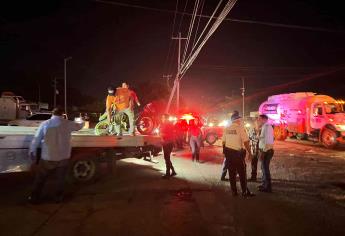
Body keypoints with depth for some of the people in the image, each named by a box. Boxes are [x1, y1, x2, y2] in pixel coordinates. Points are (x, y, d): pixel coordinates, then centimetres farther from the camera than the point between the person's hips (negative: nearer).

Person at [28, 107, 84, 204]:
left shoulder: (45, 124, -6)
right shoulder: (68, 123, -3)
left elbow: (36, 139, -2)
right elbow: (78, 126, 17)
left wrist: (32, 150, 11)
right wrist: (82, 123, 40)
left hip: (48, 157, -1)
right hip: (63, 157, 1)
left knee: (40, 178, 16)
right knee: (61, 179, 16)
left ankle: (35, 198, 25)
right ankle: (58, 197, 26)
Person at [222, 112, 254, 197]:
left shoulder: (227, 129, 5)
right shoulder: (240, 128, -12)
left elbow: (223, 142, 10)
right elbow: (246, 142, -16)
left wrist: (225, 152, 20)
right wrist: (249, 153, -8)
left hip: (229, 153, 6)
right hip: (237, 153, -6)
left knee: (232, 172, 12)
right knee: (242, 173, 4)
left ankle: (234, 191, 19)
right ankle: (245, 192, 10)